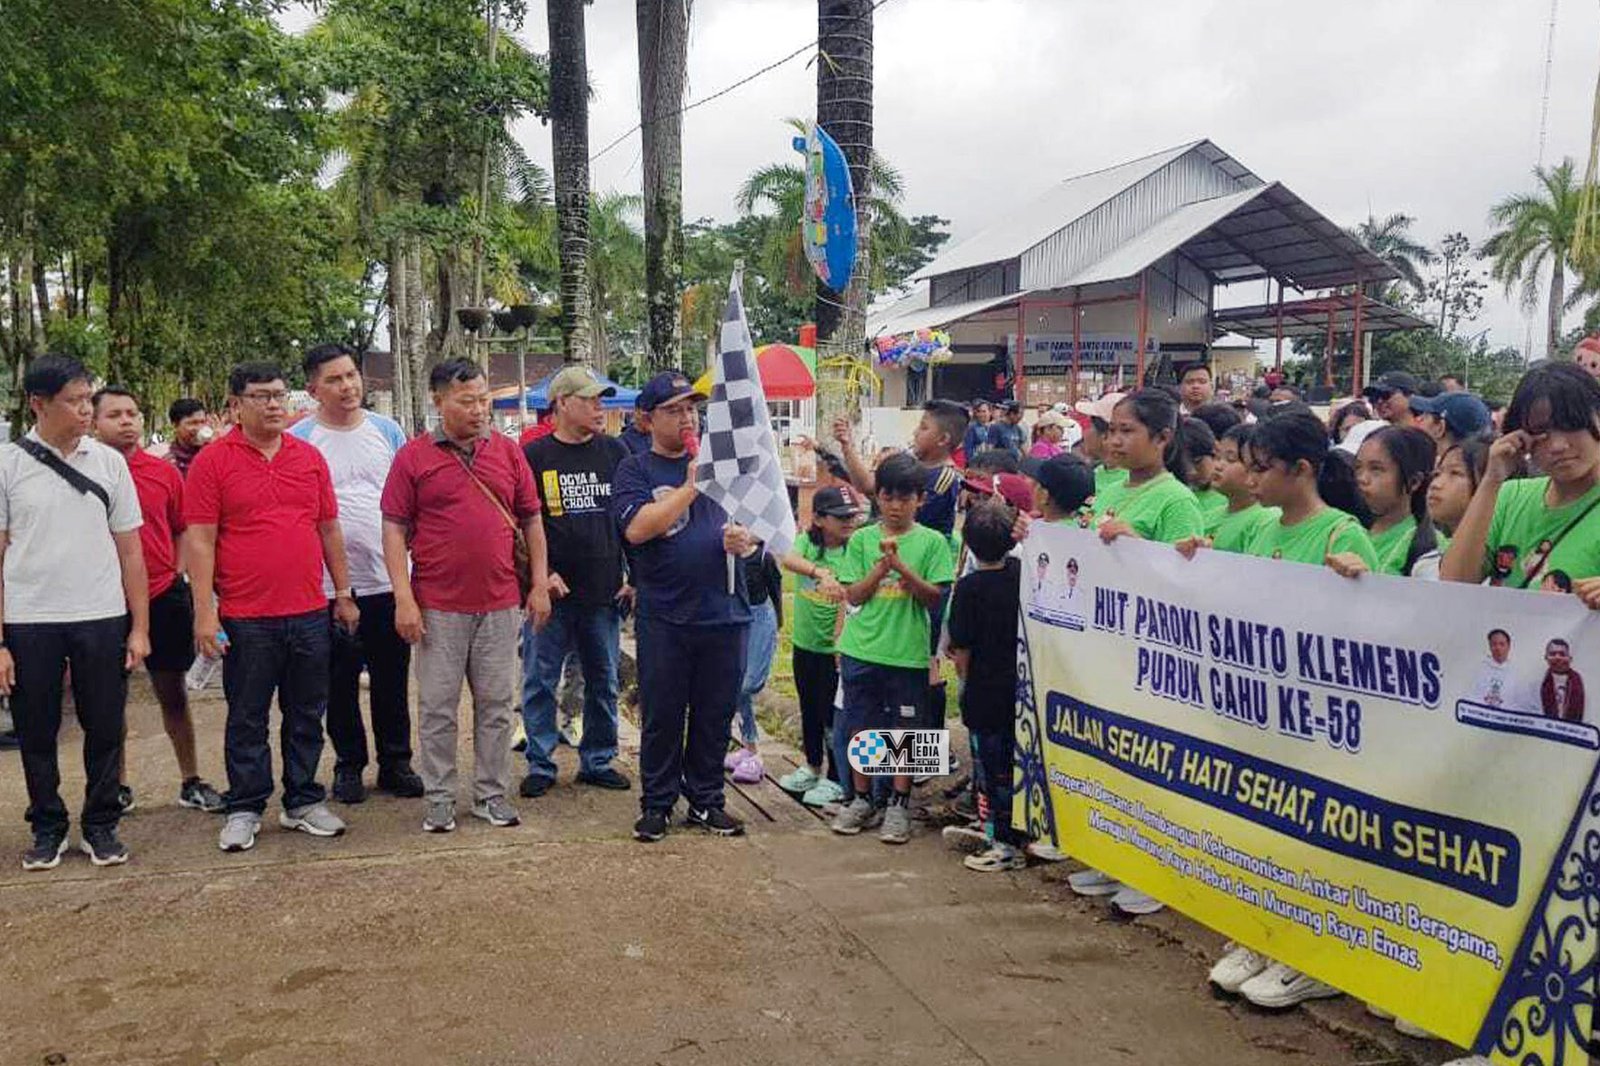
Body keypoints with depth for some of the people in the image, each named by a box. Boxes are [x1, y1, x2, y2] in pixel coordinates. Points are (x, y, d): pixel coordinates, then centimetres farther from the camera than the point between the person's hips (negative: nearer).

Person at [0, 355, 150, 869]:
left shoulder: (108, 462, 3)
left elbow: (129, 549, 6)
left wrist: (139, 628, 3)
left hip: (102, 619, 1)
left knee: (105, 729, 7)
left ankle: (100, 826, 22)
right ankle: (48, 829, 25)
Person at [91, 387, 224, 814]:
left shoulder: (164, 472, 3)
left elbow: (183, 529, 12)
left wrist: (177, 575, 4)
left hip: (163, 596, 2)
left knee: (173, 692, 10)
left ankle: (191, 782, 20)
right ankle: (118, 785, 24)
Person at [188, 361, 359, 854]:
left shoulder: (309, 457, 9)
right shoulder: (213, 461, -3)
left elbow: (330, 529, 14)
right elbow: (200, 541, -6)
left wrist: (344, 595, 13)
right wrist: (204, 612, -10)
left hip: (310, 613, 4)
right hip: (246, 617, -4)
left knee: (307, 715, 12)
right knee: (247, 719, 7)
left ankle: (303, 802, 24)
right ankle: (245, 810, 20)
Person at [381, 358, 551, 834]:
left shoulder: (508, 452, 7)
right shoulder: (414, 456, -1)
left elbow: (531, 521, 11)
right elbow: (394, 530, -2)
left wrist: (539, 583, 6)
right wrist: (404, 598, -9)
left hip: (500, 603, 3)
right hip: (438, 607, -2)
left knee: (496, 704, 10)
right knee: (437, 707, 6)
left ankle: (492, 794, 22)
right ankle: (439, 799, 18)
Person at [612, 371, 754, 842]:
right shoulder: (635, 471, 0)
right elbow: (636, 528, -17)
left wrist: (746, 535, -8)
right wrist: (691, 485, -17)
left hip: (724, 610, 3)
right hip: (664, 617, -3)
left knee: (715, 714, 11)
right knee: (661, 716, 6)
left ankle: (705, 799, 24)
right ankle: (656, 803, 20)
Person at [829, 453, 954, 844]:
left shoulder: (932, 542, 0)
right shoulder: (861, 539, 5)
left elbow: (935, 597, -6)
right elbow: (853, 595, 1)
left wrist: (902, 567, -18)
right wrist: (882, 565, -13)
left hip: (908, 653, -2)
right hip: (862, 650, 2)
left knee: (905, 729, 5)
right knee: (861, 726, 9)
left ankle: (899, 806, 16)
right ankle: (861, 800, 23)